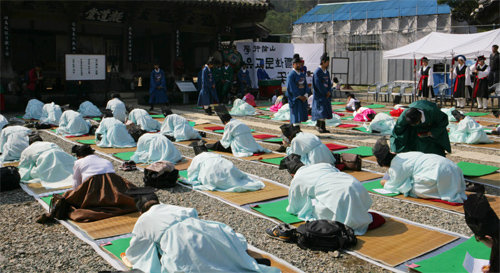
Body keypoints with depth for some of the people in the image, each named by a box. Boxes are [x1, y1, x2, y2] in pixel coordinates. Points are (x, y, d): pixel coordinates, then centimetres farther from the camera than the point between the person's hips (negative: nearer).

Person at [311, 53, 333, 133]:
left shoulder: (326, 72, 12)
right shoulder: (317, 72, -12)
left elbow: (329, 83, 11)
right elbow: (318, 84, -16)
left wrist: (329, 92, -5)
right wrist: (326, 93, -9)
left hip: (326, 95, 7)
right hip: (319, 96, -7)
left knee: (325, 112, 6)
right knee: (321, 111, -12)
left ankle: (323, 128, 10)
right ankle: (318, 125, 5)